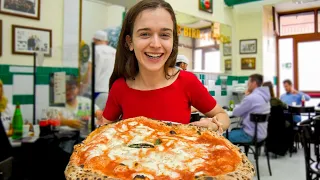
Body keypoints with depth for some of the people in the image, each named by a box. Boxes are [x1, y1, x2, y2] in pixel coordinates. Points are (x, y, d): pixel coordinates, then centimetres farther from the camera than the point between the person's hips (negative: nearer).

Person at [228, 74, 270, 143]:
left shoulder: (251, 98, -22)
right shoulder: (263, 96, 9)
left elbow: (235, 112, -11)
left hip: (251, 135, -10)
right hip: (261, 133, 10)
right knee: (233, 131, 27)